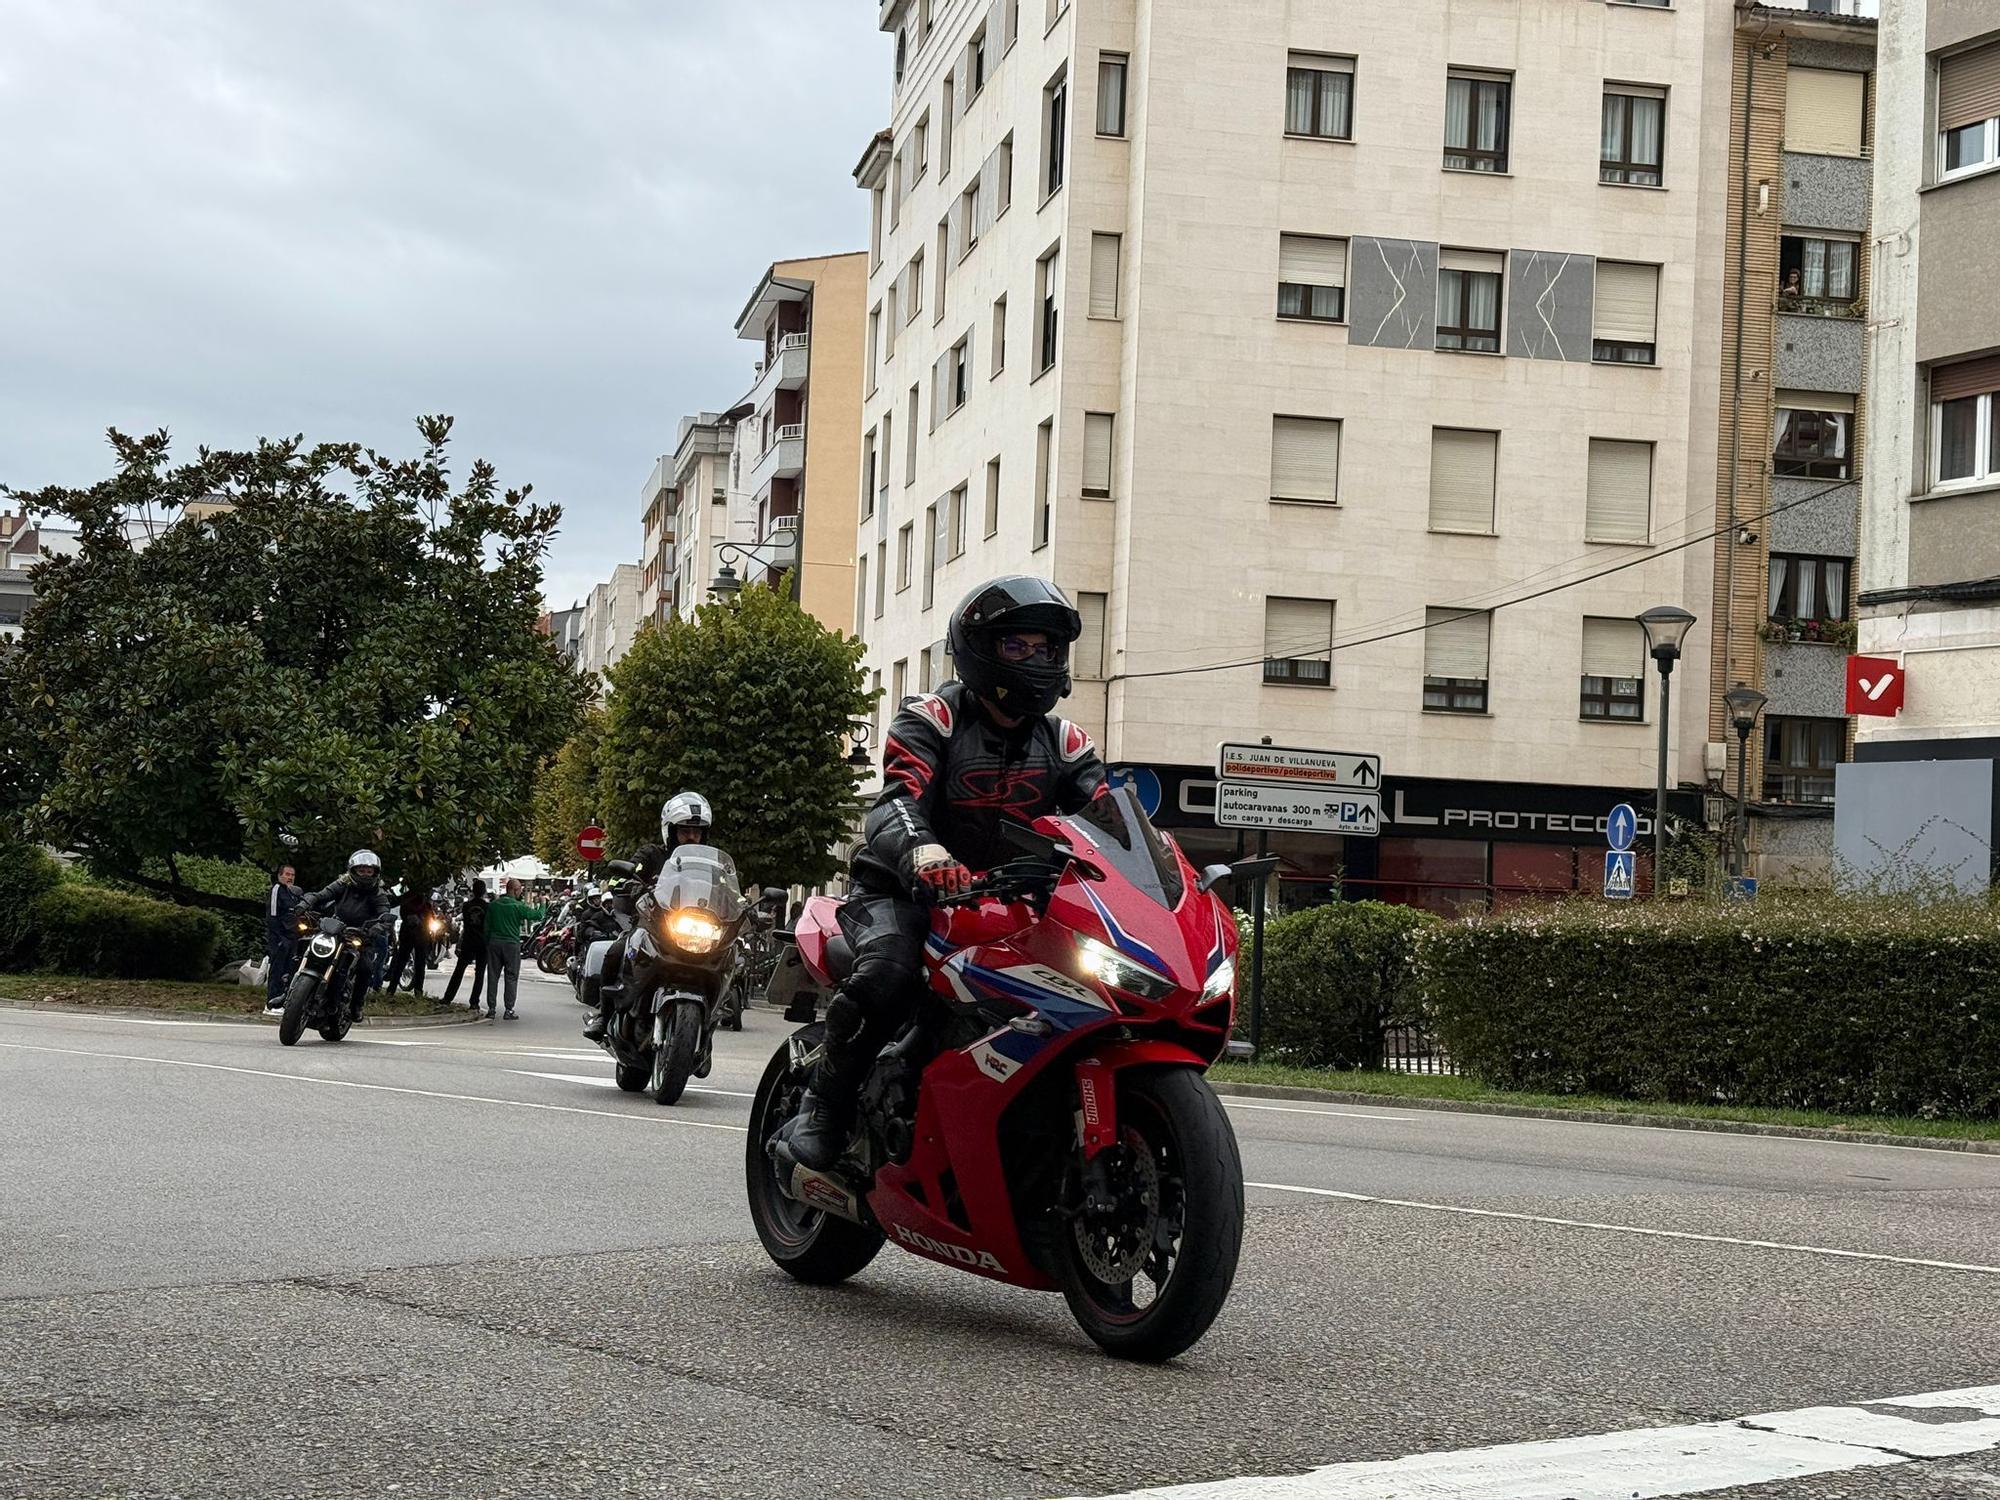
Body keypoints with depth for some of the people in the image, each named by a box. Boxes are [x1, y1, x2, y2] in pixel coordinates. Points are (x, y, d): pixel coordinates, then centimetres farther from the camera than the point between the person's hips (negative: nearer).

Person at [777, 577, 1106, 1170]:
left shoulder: (1063, 742, 9)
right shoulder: (930, 720, -7)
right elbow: (897, 800, -23)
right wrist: (922, 852, -47)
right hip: (904, 892, -5)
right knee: (889, 970, -35)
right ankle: (823, 1103, -17)